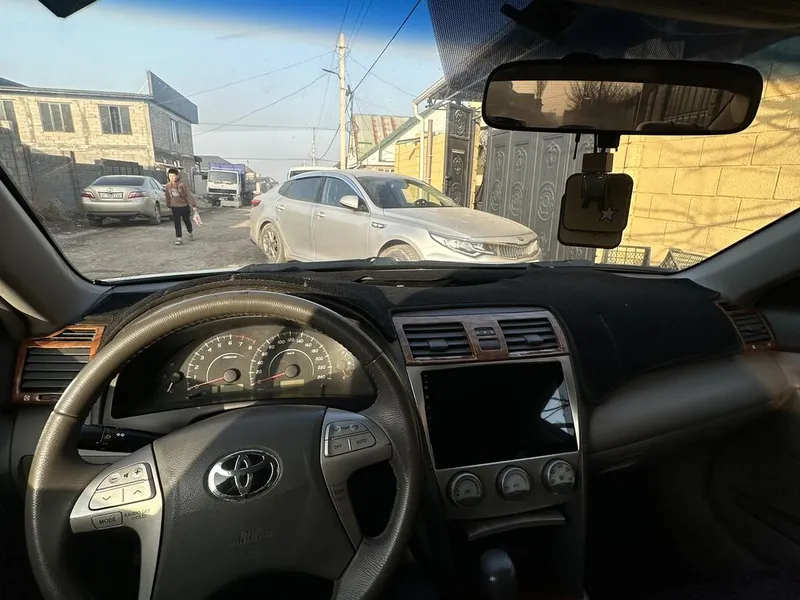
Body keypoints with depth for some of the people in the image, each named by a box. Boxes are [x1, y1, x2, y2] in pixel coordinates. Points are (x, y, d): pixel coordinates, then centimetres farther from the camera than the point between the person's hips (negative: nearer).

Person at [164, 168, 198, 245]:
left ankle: (190, 232, 42)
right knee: (177, 223, -5)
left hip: (185, 206, -2)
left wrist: (193, 205, -22)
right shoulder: (168, 185, -2)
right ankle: (179, 238, -2)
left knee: (187, 221, 16)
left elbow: (188, 195, -17)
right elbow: (168, 196, 10)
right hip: (175, 207, 2)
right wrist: (168, 205, 20)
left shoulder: (182, 185, -15)